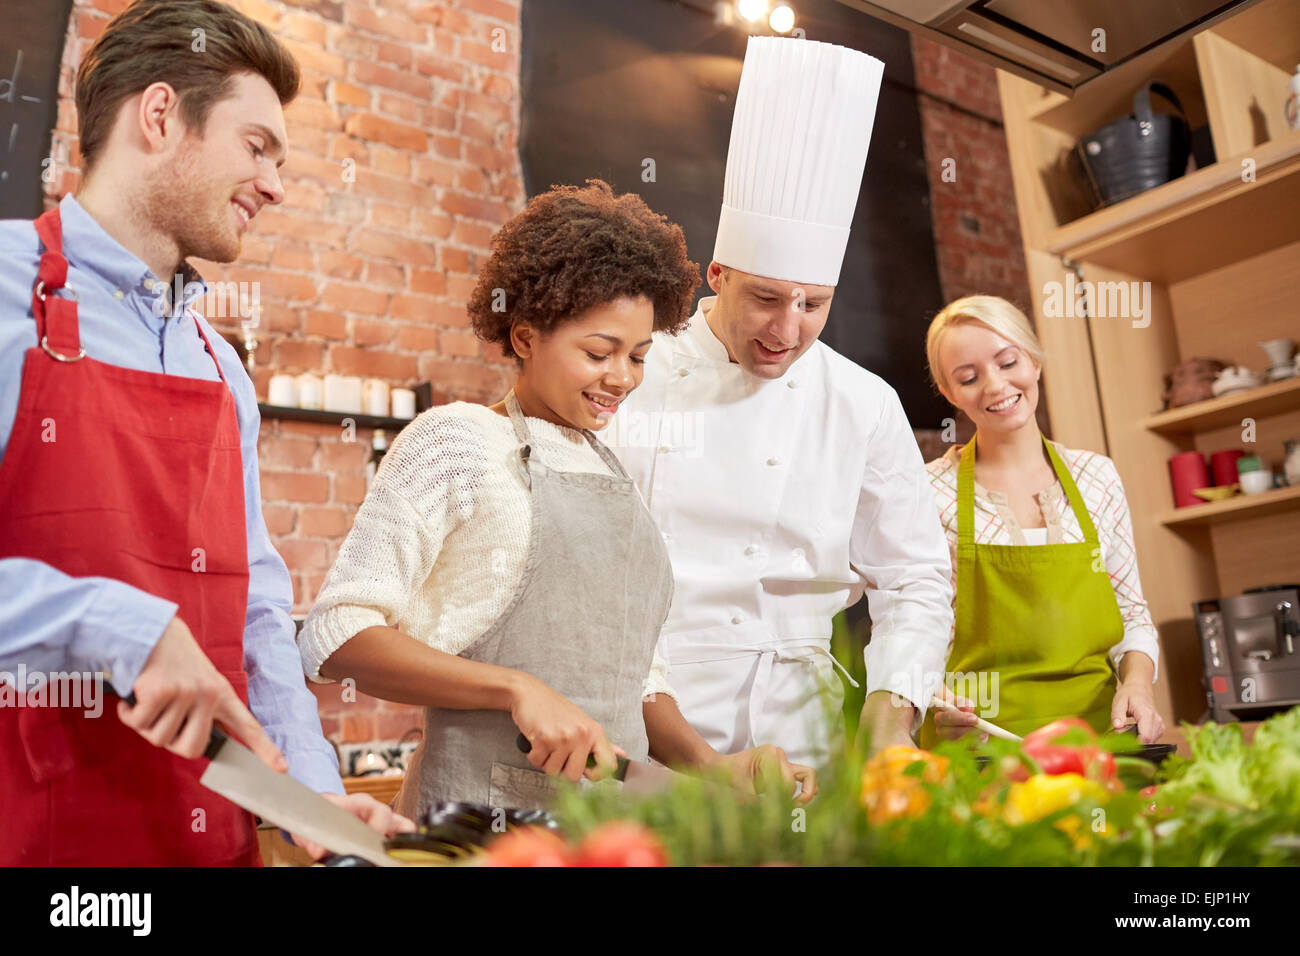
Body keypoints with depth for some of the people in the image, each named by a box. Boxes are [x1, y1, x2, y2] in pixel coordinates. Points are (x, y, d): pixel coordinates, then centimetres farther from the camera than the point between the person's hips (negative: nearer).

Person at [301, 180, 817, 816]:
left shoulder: (612, 467, 13)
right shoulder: (457, 441, -6)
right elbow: (336, 636, -12)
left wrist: (711, 766, 1)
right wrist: (517, 689, -21)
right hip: (485, 814, -6)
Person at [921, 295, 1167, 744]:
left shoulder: (1096, 476, 9)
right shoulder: (928, 493, -3)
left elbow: (1132, 613, 16)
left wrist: (1137, 682, -2)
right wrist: (935, 698, -19)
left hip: (1098, 737, 4)